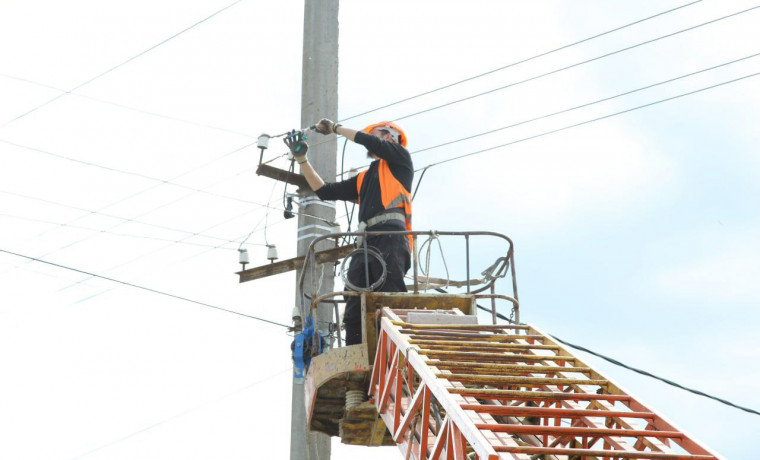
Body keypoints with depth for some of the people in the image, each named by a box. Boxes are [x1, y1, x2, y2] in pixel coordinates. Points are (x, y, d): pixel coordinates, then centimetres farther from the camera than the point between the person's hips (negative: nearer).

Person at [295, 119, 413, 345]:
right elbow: (324, 191, 30)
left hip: (390, 238, -7)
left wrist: (336, 128, 17)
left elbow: (367, 140, 3)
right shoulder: (364, 178, 32)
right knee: (354, 312, -5)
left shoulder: (400, 159, 17)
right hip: (365, 243, 7)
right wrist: (302, 160, 26)